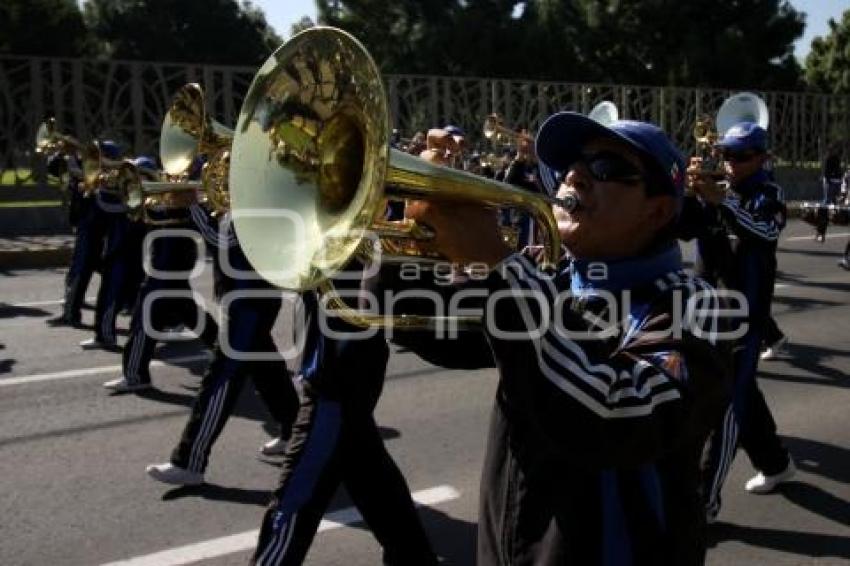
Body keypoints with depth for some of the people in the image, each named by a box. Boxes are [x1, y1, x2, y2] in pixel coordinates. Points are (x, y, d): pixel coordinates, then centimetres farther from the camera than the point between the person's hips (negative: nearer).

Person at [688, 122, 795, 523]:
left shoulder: (769, 195, -6)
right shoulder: (721, 193, 12)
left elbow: (767, 231, -29)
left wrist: (720, 200, -42)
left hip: (745, 313, -7)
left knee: (728, 403, -8)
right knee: (742, 391, 19)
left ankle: (706, 498, -6)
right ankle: (776, 462, 40)